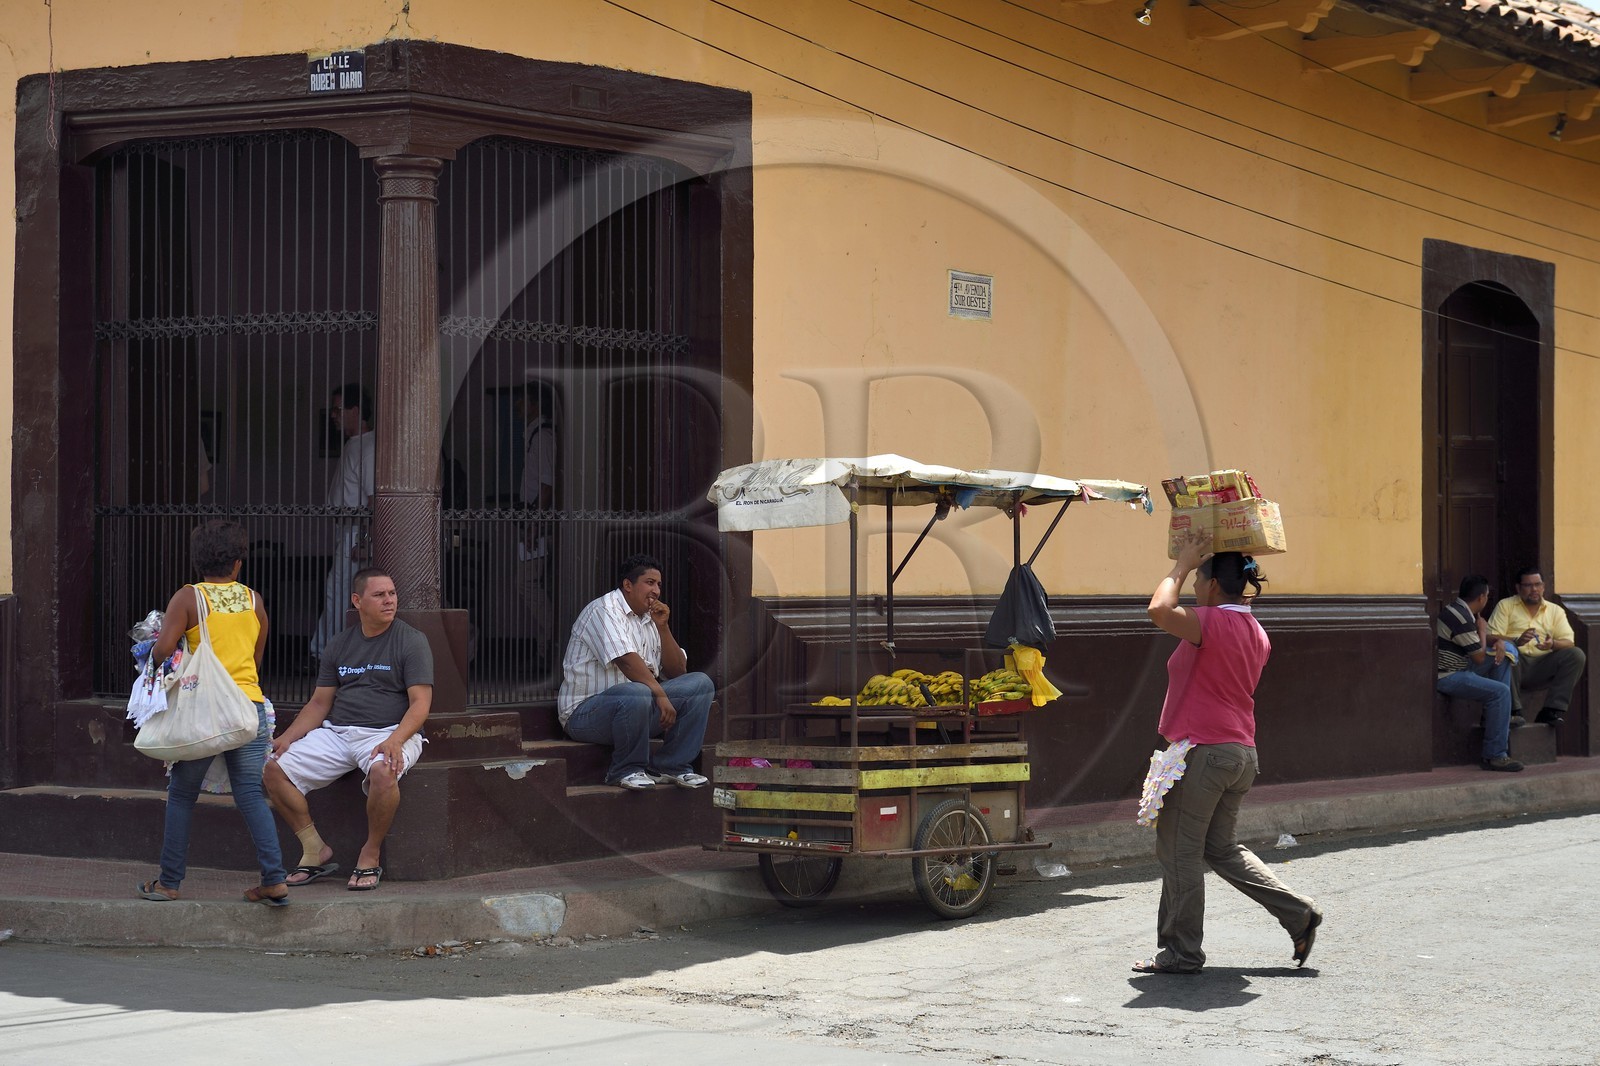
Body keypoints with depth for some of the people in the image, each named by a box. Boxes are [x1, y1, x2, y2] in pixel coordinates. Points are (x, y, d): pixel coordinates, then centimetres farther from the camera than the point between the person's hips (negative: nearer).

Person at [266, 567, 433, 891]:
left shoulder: (411, 642, 0)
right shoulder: (339, 645, 15)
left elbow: (420, 703, -8)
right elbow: (320, 703, 17)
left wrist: (395, 741, -26)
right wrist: (287, 738, 1)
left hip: (390, 732, -5)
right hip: (336, 731, 5)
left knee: (383, 771, -40)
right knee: (275, 768, -13)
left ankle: (371, 855, -18)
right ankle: (315, 850, -3)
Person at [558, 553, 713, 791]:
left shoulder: (648, 619, 18)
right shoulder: (603, 611, -9)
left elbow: (677, 671, 14)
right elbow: (626, 661, -22)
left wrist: (663, 627, 3)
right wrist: (660, 695, -26)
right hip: (586, 713, -8)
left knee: (701, 684, -4)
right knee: (636, 695, -40)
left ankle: (672, 766, -7)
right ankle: (626, 770, -18)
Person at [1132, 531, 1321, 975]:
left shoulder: (1213, 623, -16)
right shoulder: (1256, 633, 12)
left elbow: (1159, 609, -31)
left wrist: (1182, 565, -14)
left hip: (1203, 751, -9)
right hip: (1241, 752, 9)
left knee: (1179, 852, 1)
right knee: (1221, 848, 18)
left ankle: (1180, 952, 6)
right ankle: (1299, 913, 12)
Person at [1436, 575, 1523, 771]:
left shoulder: (1459, 610, 10)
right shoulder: (1461, 619, -22)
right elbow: (1479, 658, -16)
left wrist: (1499, 642, 2)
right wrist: (1482, 631, 0)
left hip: (1456, 669, 11)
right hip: (1446, 677, -11)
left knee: (1501, 659, 16)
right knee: (1501, 691, -23)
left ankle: (1498, 716, 13)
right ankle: (1495, 756, -22)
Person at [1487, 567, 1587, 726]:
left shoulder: (1556, 610, 18)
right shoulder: (1505, 606, 10)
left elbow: (1568, 642, 5)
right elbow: (1491, 638, -3)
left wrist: (1553, 644, -19)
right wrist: (1517, 641, -23)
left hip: (1543, 668, 3)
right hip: (1515, 665, -3)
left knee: (1576, 654, -19)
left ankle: (1553, 710, -22)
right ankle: (1514, 711, -27)